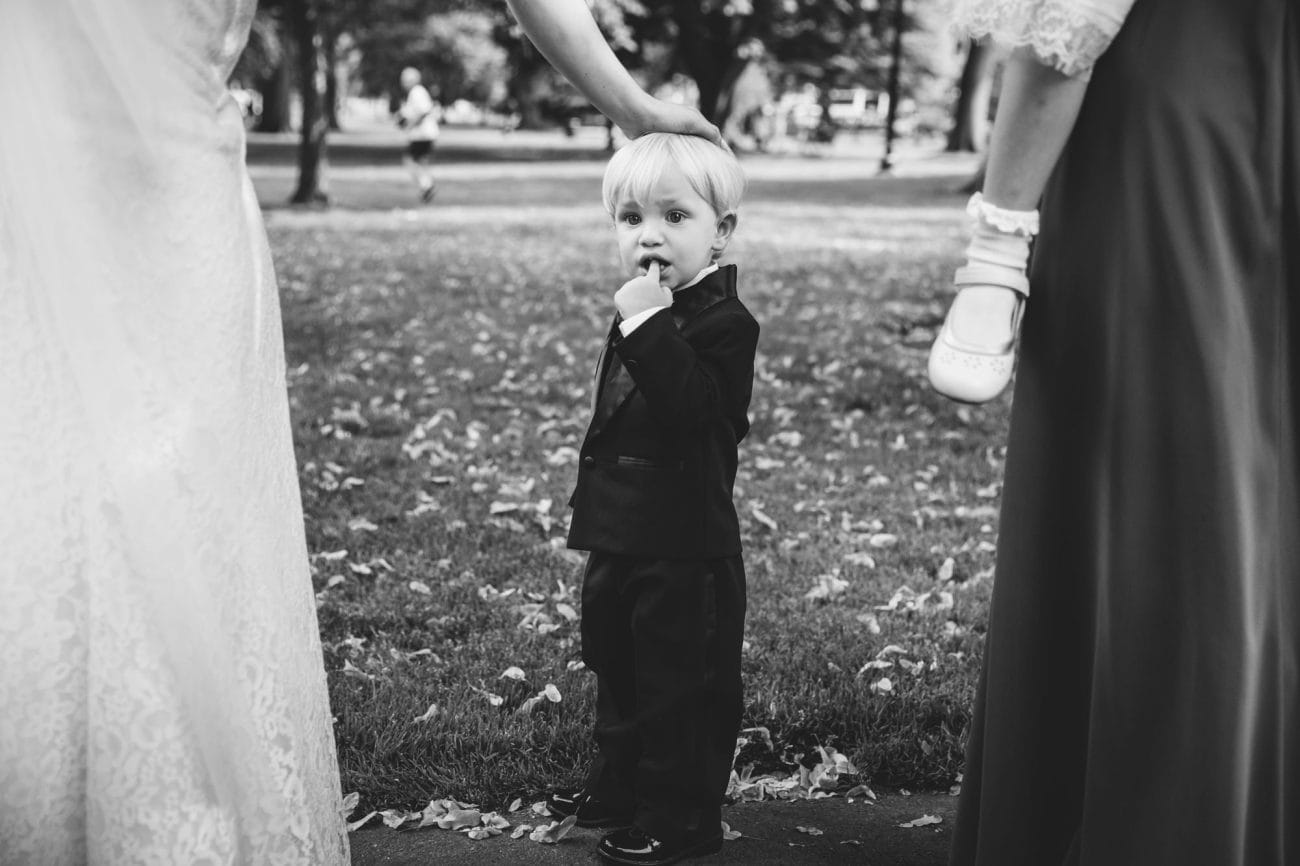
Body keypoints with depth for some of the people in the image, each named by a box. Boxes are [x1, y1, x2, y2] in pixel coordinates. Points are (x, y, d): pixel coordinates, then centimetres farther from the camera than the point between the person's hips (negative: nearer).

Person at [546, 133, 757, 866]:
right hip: (622, 536, 9)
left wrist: (648, 325, -35)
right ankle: (621, 787, 37)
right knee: (619, 668, 21)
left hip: (686, 547, -9)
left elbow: (688, 406, -33)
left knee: (684, 683, 2)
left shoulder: (722, 324, -16)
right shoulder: (645, 313, 11)